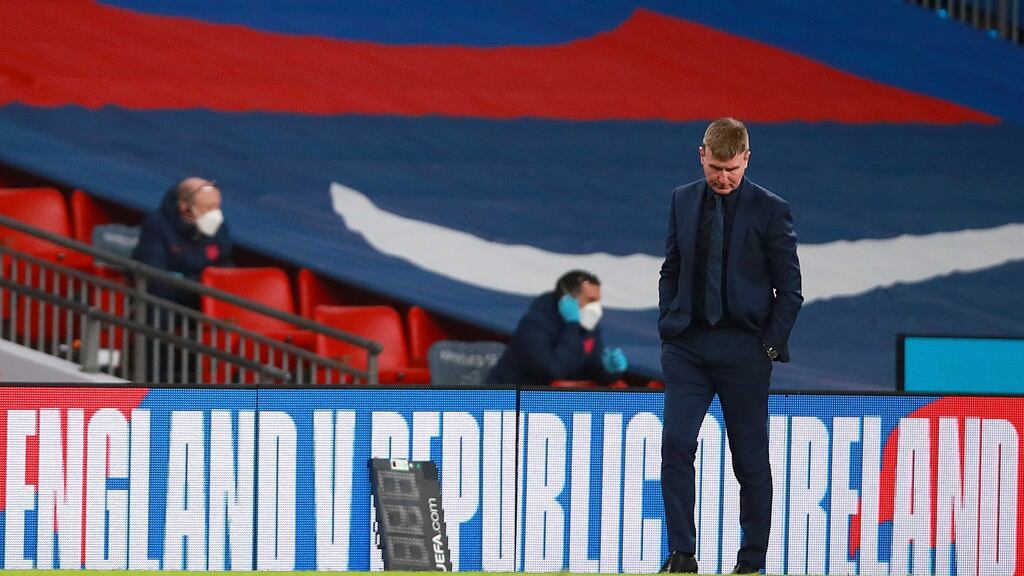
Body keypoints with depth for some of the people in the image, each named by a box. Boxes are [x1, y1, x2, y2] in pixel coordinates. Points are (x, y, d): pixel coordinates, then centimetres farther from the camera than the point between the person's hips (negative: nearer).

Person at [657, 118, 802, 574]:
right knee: (676, 444, -10)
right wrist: (667, 327, 5)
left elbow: (789, 288, -2)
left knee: (750, 459, 3)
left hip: (743, 348, -3)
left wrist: (771, 345, -8)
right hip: (688, 344, 3)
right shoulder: (683, 201, 8)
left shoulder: (770, 210, -4)